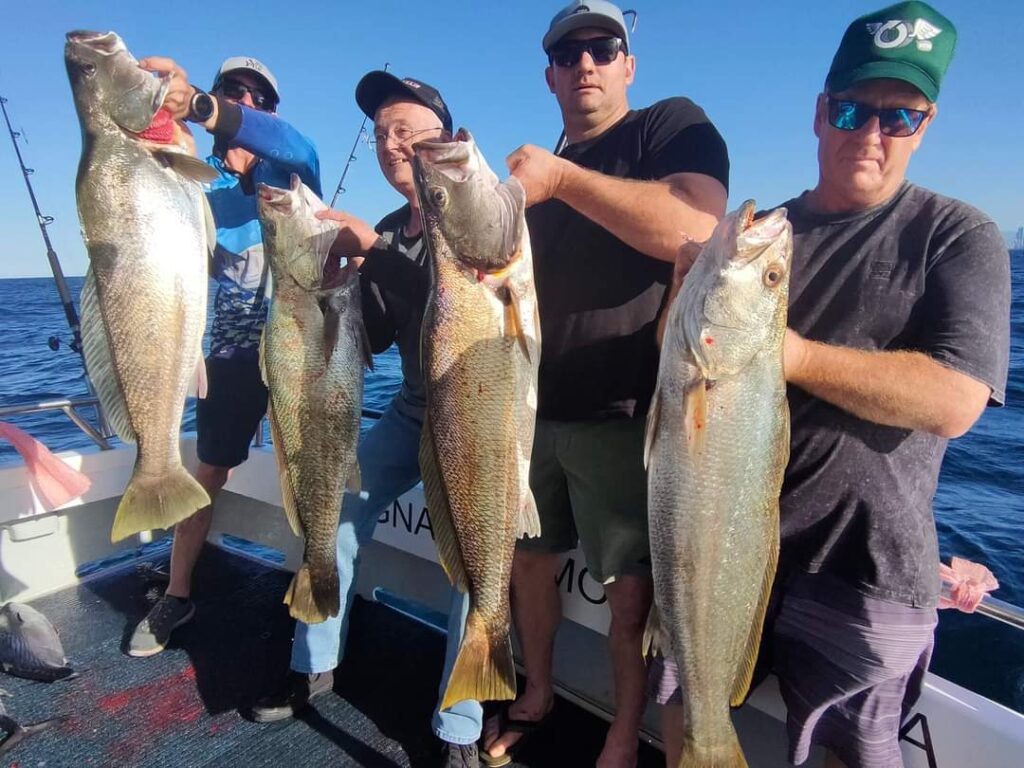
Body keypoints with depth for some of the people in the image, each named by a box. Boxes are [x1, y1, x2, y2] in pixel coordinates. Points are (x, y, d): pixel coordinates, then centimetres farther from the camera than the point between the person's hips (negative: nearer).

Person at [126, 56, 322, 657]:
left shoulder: (291, 173, 2)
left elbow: (298, 149, -22)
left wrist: (199, 107, -39)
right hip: (232, 351, 2)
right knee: (209, 472, 11)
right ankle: (177, 596, 27)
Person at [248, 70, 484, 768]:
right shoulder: (389, 233, 9)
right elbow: (376, 336, 9)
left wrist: (373, 252, -28)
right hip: (415, 409, 7)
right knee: (335, 512, 6)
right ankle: (315, 668, 27)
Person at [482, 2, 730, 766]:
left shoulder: (674, 125, -2)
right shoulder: (539, 168, 19)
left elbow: (699, 232, -22)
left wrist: (563, 178, -26)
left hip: (624, 416, -6)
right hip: (536, 411, 7)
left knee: (631, 587, 5)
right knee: (529, 560, 15)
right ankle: (536, 694, 38)